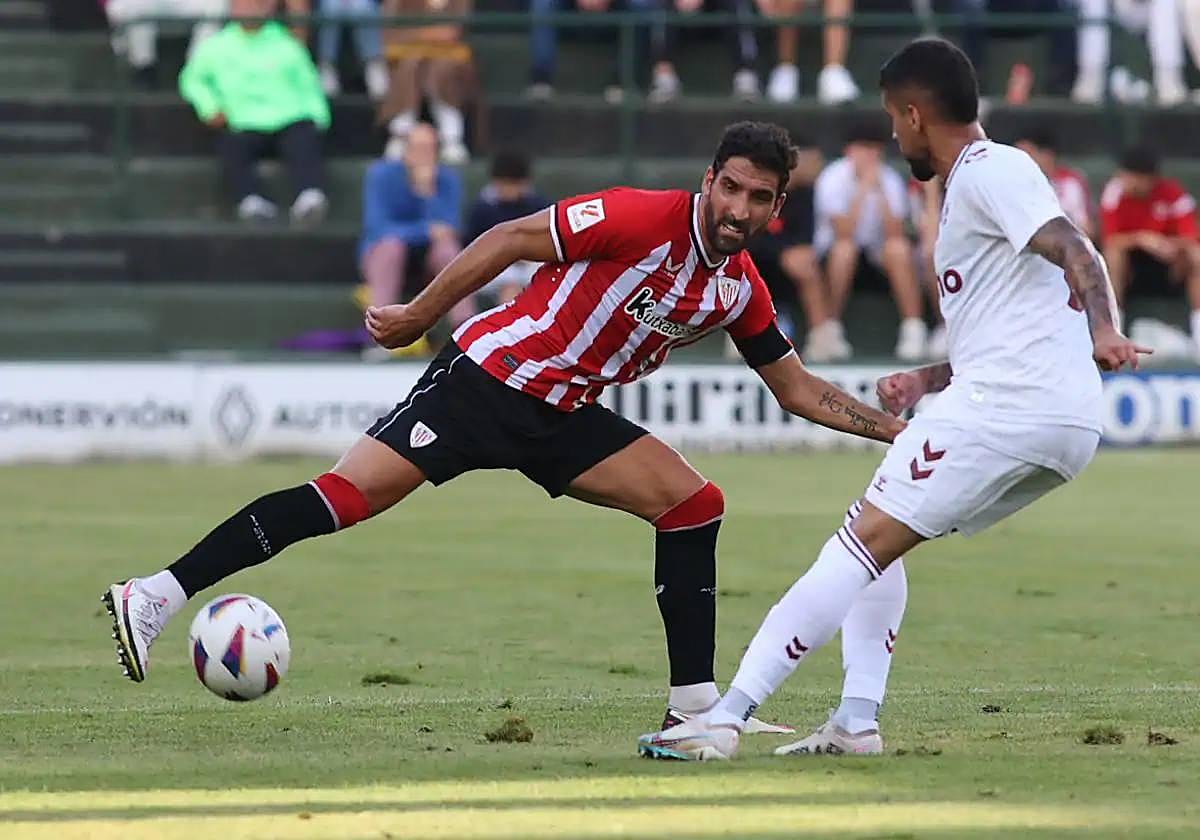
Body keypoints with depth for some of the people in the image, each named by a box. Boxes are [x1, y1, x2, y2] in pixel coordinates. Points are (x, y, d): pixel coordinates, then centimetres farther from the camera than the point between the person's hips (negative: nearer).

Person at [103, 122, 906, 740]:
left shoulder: (740, 289, 3)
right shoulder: (642, 218, -19)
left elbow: (796, 387, 15)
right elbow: (512, 240, -13)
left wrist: (891, 427, 7)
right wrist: (421, 313, -11)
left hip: (563, 416, 8)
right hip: (491, 376, -7)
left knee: (694, 503, -2)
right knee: (348, 495, -19)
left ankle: (696, 709, 2)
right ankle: (155, 597, -18)